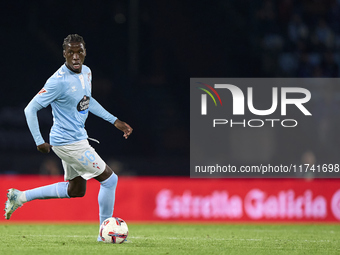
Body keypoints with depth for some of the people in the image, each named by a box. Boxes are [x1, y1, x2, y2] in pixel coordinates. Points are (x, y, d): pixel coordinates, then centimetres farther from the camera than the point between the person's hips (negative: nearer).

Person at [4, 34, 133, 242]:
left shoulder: (86, 72, 4)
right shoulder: (59, 81, -22)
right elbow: (31, 109, -18)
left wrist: (115, 121, 18)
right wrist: (39, 142, -19)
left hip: (78, 139, 9)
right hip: (68, 143, -9)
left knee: (76, 190, 21)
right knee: (110, 179, -5)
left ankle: (20, 197, 23)